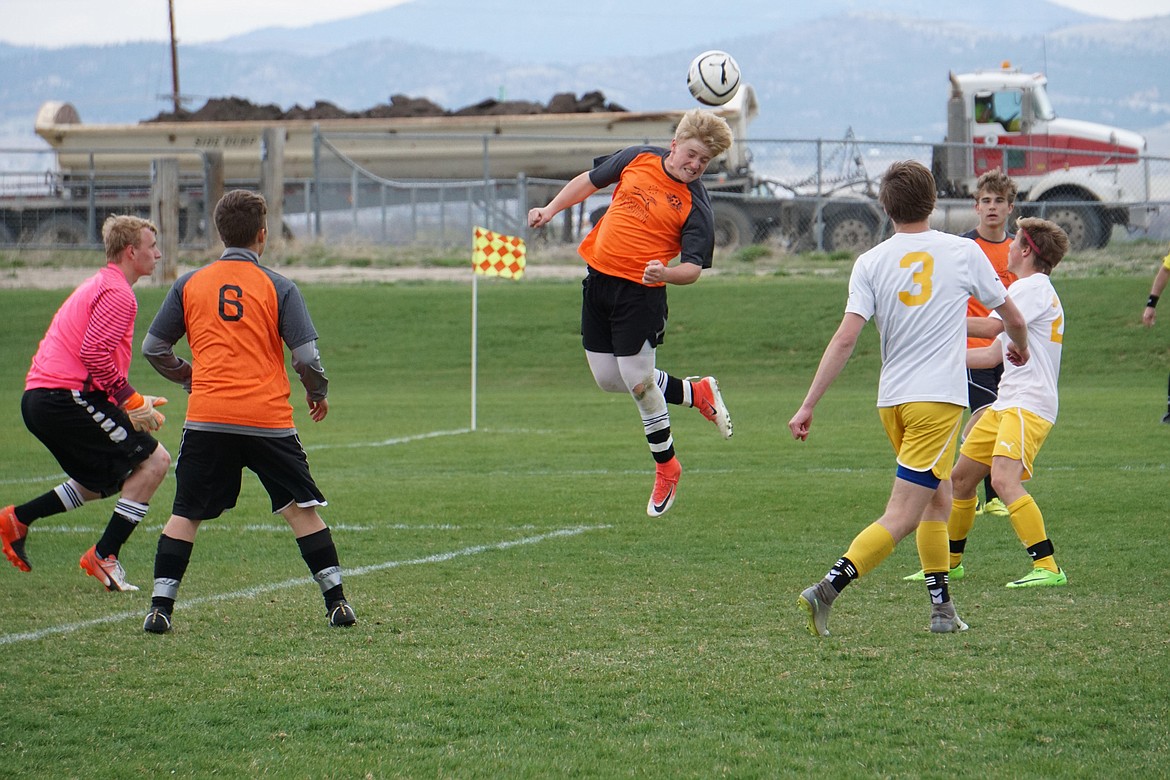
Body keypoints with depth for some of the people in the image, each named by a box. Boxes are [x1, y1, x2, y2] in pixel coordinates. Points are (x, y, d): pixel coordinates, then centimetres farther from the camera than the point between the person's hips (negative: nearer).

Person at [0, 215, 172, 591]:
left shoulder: (97, 286, 24)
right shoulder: (118, 293, -9)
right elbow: (94, 354, -20)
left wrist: (132, 403, 19)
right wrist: (132, 401, -14)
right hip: (68, 395, -10)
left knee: (108, 480, 21)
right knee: (154, 460, -8)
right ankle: (104, 557, -8)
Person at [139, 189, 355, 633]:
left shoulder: (189, 285, 7)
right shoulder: (278, 288, 0)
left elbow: (153, 348, 12)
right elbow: (307, 358, -4)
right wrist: (318, 393, 17)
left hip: (207, 418, 1)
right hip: (269, 420, -1)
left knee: (185, 514, 8)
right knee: (301, 509, 10)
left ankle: (160, 608, 0)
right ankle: (336, 601, 9)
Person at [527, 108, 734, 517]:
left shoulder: (695, 206, -11)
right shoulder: (637, 159, 2)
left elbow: (693, 267, -15)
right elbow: (589, 181, 18)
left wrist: (665, 273, -36)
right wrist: (551, 209, 8)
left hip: (641, 292, -6)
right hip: (598, 280, 6)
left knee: (638, 381, -6)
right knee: (609, 379, 8)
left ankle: (666, 468, 15)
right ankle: (696, 392, 29)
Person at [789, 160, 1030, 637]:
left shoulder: (871, 263, 3)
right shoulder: (963, 252, 1)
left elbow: (845, 338, -7)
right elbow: (1012, 317, 13)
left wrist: (808, 405, -6)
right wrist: (1020, 348, 36)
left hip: (892, 401, 4)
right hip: (939, 399, -4)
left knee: (939, 498, 22)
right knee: (901, 518, -8)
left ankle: (942, 609, 21)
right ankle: (827, 591, -23)